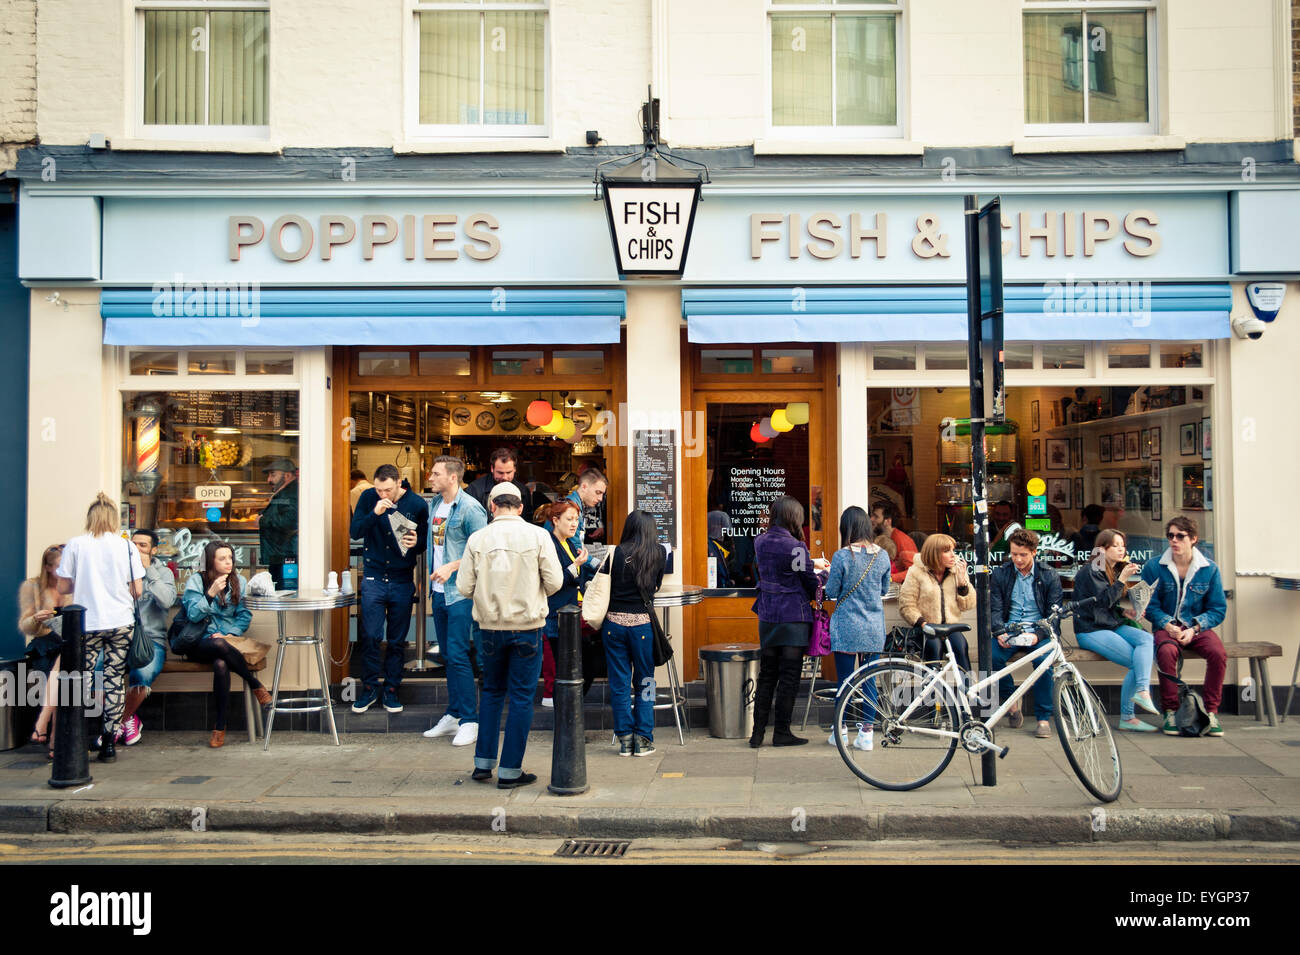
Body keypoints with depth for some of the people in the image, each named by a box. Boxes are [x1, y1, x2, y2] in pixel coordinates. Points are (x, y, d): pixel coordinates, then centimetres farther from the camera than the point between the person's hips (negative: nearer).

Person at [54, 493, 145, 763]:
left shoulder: (75, 545, 0)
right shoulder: (126, 546, 1)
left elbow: (63, 587, 2)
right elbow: (137, 590, 2)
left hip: (86, 624, 0)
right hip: (120, 623, 1)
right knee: (114, 681, 4)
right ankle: (109, 742, 5)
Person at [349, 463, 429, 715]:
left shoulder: (417, 504, -5)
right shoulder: (368, 498, -3)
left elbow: (426, 541, 0)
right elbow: (354, 532, -8)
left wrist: (416, 542, -23)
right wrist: (375, 514, -23)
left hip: (402, 581, 0)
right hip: (373, 578, 0)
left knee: (398, 640, 8)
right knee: (369, 637, 0)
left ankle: (391, 689, 20)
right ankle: (369, 688, 16)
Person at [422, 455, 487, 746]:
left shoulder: (469, 508, -13)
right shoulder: (436, 504, 12)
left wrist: (451, 567, -22)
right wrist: (432, 584, 16)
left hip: (460, 593, -8)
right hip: (439, 591, 8)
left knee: (458, 656, -9)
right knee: (448, 656, 14)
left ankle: (470, 721, 0)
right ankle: (453, 716, 23)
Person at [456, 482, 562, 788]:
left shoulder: (477, 539, -4)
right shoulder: (538, 536, -7)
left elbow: (464, 587, -3)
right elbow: (554, 582, -7)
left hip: (490, 627, 2)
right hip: (527, 625, -2)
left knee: (492, 692, 18)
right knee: (521, 696, 6)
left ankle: (483, 763, 22)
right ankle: (510, 771, 10)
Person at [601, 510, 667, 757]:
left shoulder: (616, 553, 0)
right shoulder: (658, 553, 2)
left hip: (614, 623, 1)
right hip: (641, 624, 0)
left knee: (619, 684, 8)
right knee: (644, 683, 11)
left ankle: (624, 738, 13)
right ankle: (643, 739, 11)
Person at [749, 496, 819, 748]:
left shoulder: (760, 542, 3)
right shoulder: (795, 547, -15)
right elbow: (811, 582, -7)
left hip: (767, 616, 6)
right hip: (793, 617, -6)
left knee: (766, 675, 13)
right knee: (789, 677, 4)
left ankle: (757, 732, 14)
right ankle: (781, 733, 10)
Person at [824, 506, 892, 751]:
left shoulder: (841, 556, -13)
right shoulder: (882, 555, 0)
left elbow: (831, 592, -6)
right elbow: (884, 590, 11)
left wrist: (828, 576, 12)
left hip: (847, 627, -3)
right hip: (875, 629, 3)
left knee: (845, 680, 6)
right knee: (869, 679, 10)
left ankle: (841, 731, 16)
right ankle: (866, 733, 13)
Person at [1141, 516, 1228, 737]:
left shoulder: (1210, 568, 2)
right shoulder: (1153, 567, 0)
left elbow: (1218, 609, 3)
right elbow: (1150, 605, 1)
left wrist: (1194, 628, -12)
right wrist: (1167, 625, -17)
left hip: (1198, 627, 1)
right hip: (1166, 627, -1)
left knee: (1218, 653, -30)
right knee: (1167, 651, -34)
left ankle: (1211, 711, -13)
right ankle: (1170, 711, -20)